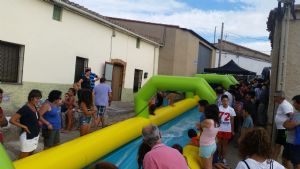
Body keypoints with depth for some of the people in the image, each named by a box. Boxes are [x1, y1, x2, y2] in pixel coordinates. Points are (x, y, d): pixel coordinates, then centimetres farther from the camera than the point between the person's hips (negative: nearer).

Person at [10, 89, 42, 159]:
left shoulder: (34, 107, 4)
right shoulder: (24, 109, -19)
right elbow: (12, 120, -19)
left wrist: (38, 124, 7)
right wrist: (24, 127, -17)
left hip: (35, 136, 8)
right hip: (27, 137, -8)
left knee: (30, 156, 20)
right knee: (23, 158, 4)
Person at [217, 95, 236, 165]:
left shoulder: (231, 109, -5)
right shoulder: (218, 108, -10)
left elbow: (232, 121, 2)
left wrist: (232, 130, 4)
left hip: (227, 130, 1)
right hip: (219, 129, -1)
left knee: (225, 143, 11)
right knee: (219, 142, 13)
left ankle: (223, 158, 24)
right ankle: (219, 156, 30)